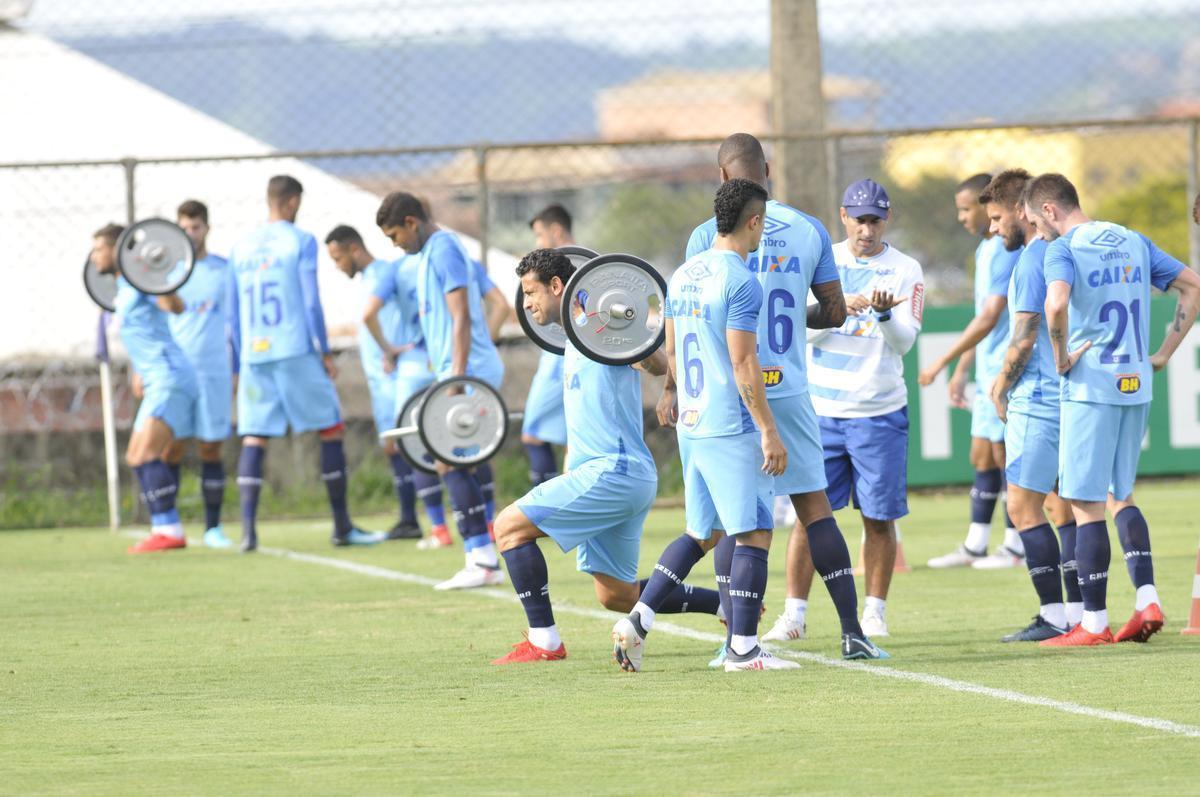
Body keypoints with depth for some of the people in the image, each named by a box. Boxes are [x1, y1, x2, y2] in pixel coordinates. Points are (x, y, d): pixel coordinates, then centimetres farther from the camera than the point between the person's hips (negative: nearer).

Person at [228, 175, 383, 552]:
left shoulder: (241, 248, 12)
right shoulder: (300, 242, -2)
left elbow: (234, 312, 15)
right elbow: (311, 302, -7)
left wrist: (240, 361, 20)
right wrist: (324, 352, -2)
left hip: (254, 353, 4)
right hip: (296, 351, -4)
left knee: (254, 438, 2)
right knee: (331, 430, 7)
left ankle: (248, 529, -12)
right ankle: (342, 527, 7)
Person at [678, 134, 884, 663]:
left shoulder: (710, 237, -6)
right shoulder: (809, 231, 3)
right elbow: (835, 313, 8)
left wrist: (671, 388, 4)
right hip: (790, 392, 2)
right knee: (814, 507, 9)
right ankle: (852, 633, 5)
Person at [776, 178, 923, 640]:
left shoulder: (905, 270, 1)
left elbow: (904, 342, -8)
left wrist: (883, 313, -28)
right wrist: (838, 307, -22)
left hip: (879, 415, -1)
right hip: (820, 410, 1)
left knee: (879, 518, 0)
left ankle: (874, 611, 12)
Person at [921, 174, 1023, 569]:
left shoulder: (1007, 251, -17)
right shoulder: (985, 250, 14)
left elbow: (989, 319, -22)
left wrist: (941, 363, -21)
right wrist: (961, 370, 21)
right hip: (988, 372, 9)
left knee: (1005, 455, -4)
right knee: (982, 457, 9)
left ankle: (1015, 547, 2)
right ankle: (975, 545, 12)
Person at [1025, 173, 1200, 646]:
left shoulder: (1063, 248, -9)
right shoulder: (1132, 242, 12)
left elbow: (1056, 302, -29)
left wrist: (1061, 357, -14)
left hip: (1090, 389, -7)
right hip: (1136, 385, 7)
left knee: (1087, 505, -1)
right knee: (1120, 495, 19)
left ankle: (1094, 623, 1)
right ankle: (1147, 600, 6)